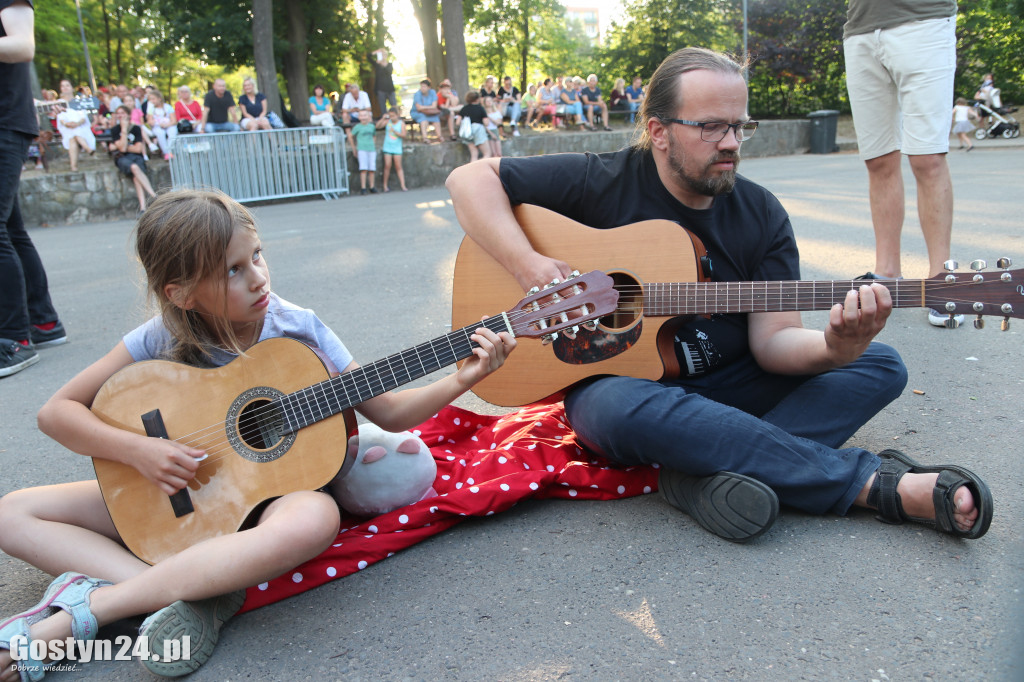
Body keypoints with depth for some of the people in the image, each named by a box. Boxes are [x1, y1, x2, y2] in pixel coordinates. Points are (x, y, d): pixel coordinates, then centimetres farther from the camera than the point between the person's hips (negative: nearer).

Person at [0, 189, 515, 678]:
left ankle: (86, 609, -28)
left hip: (279, 486, -2)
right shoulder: (163, 340, -9)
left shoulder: (298, 331, -10)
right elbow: (57, 411, -3)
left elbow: (388, 412, -6)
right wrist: (136, 449, -20)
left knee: (313, 520, -39)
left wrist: (460, 381, -21)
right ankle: (195, 589, -26)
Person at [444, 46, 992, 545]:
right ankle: (881, 483, -30)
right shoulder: (602, 182, -9)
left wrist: (833, 349, -31)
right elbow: (470, 179, -11)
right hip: (617, 379, -4)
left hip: (726, 387, 4)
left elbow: (773, 341, -7)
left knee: (881, 366, -9)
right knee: (624, 410, -40)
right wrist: (527, 265, -26)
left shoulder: (761, 215, 0)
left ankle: (710, 472, -32)